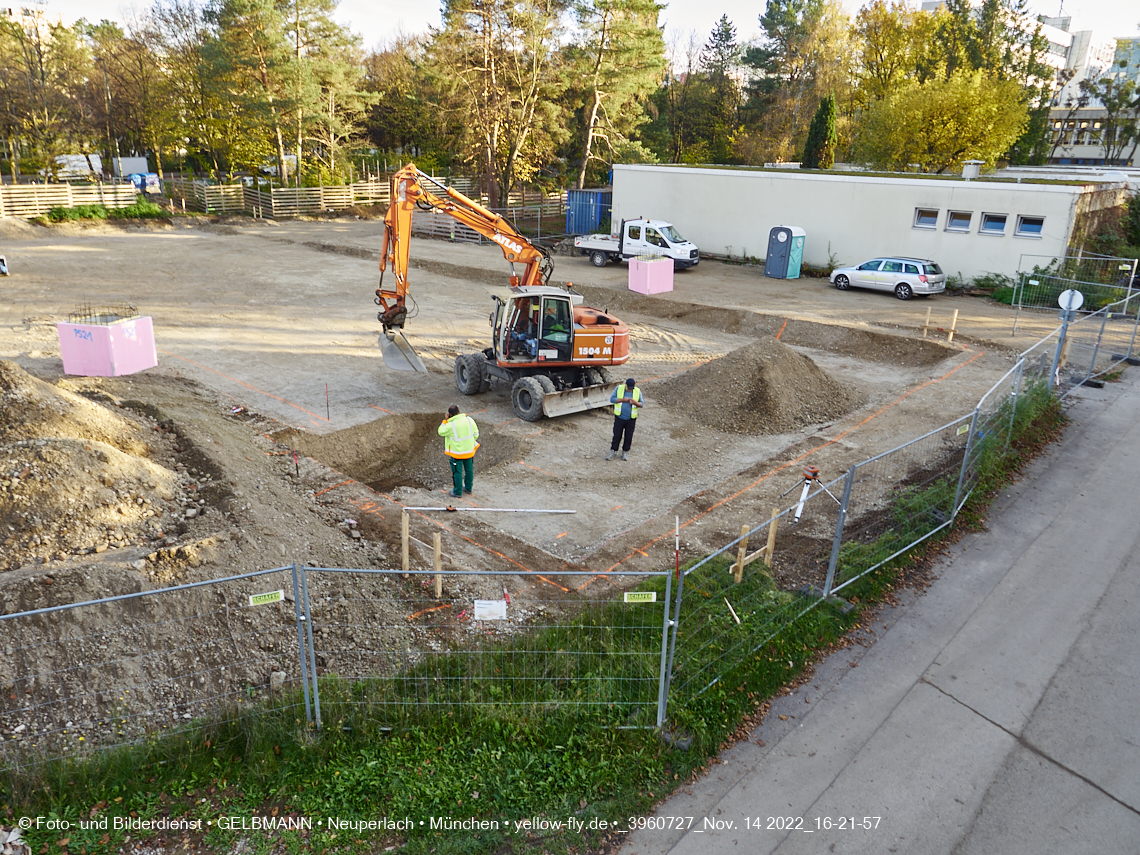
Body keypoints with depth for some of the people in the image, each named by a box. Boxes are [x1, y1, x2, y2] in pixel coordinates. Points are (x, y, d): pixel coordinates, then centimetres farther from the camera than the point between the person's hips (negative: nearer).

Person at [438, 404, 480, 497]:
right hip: (469, 450, 5)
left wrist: (445, 420, -2)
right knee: (469, 469, 20)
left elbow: (441, 432, -5)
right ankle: (468, 488, 37)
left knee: (457, 472, 9)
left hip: (457, 453, -5)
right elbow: (476, 434, 1)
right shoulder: (469, 420, -9)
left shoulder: (451, 425, -23)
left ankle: (457, 492, 20)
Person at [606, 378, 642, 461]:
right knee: (617, 435, 4)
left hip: (631, 419, 1)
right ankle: (613, 451, 16)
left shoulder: (637, 391, -3)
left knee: (628, 436, 9)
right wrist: (622, 400, -22)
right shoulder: (619, 388, -6)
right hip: (619, 417, -1)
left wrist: (635, 402, -22)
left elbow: (641, 404, 0)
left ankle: (625, 452, 24)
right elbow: (612, 399, -9)